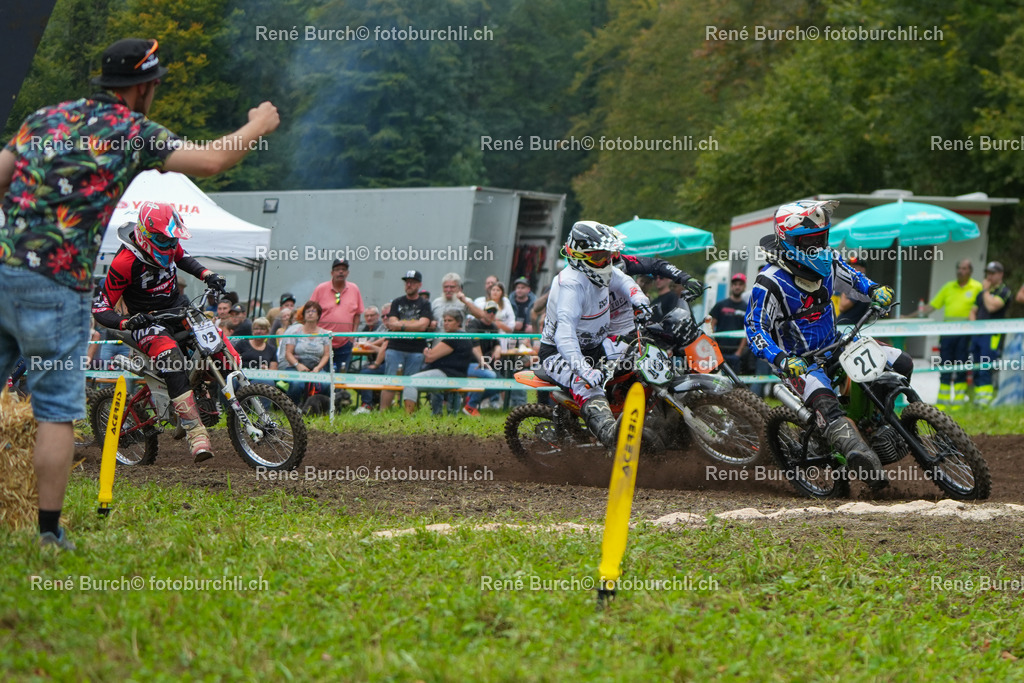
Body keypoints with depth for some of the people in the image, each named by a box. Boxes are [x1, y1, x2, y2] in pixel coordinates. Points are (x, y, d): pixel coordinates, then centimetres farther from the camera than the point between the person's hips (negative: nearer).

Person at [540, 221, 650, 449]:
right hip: (559, 352, -10)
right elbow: (565, 331, -41)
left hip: (594, 348, 10)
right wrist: (583, 368, -55)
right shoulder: (572, 283, -29)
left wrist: (636, 296, -1)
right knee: (587, 385, -39)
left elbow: (621, 280, 25)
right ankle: (610, 434, -63)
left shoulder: (603, 272, -1)